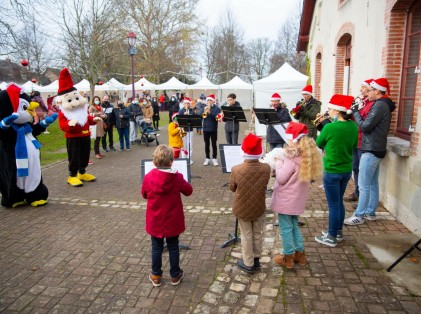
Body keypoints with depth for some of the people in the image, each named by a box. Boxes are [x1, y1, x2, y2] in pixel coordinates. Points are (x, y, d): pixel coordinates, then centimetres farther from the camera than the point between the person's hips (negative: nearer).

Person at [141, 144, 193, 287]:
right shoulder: (177, 177, -17)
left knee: (156, 248, 15)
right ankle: (175, 275, 28)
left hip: (155, 221, 1)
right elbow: (189, 191, -1)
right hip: (172, 221, -1)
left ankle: (156, 276, 28)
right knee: (173, 248, 14)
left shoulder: (148, 177, -13)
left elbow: (144, 194, 4)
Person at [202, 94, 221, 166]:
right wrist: (204, 111, -16)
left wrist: (210, 112, -24)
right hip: (205, 128, 3)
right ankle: (207, 158, 16)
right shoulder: (204, 108, 9)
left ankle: (214, 159, 9)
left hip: (213, 129, -3)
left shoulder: (217, 108, -1)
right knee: (207, 144, 8)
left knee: (214, 144, 2)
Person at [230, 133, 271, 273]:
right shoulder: (266, 168, -19)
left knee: (246, 236, 15)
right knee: (257, 234, 21)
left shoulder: (236, 170, -25)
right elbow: (264, 186, -1)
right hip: (259, 207, 2)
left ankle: (248, 264, 29)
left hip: (242, 209, -2)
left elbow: (232, 188, -8)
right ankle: (256, 260, 37)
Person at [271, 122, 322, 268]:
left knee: (285, 228, 7)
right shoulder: (308, 154, 2)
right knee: (294, 226, 23)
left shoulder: (292, 157, -24)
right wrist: (283, 161, 4)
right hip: (297, 198, 8)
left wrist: (278, 162, -8)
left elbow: (281, 178, -19)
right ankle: (300, 254, 33)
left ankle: (288, 258, 21)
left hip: (286, 199, -8)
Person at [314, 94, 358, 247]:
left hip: (332, 172, -7)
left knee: (333, 205, 4)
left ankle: (331, 237, 17)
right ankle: (338, 232, 35)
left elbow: (318, 144, -4)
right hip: (347, 170, 7)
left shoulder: (329, 127, -21)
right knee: (339, 202, 20)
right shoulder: (353, 126, -1)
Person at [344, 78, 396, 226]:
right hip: (375, 149, 10)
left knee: (364, 185, -6)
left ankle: (359, 216, 0)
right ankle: (370, 212, 24)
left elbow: (365, 126, -21)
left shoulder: (379, 105, -17)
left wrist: (355, 112, -8)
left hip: (371, 150, -10)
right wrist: (358, 113, 3)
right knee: (372, 183, 15)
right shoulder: (383, 104, 15)